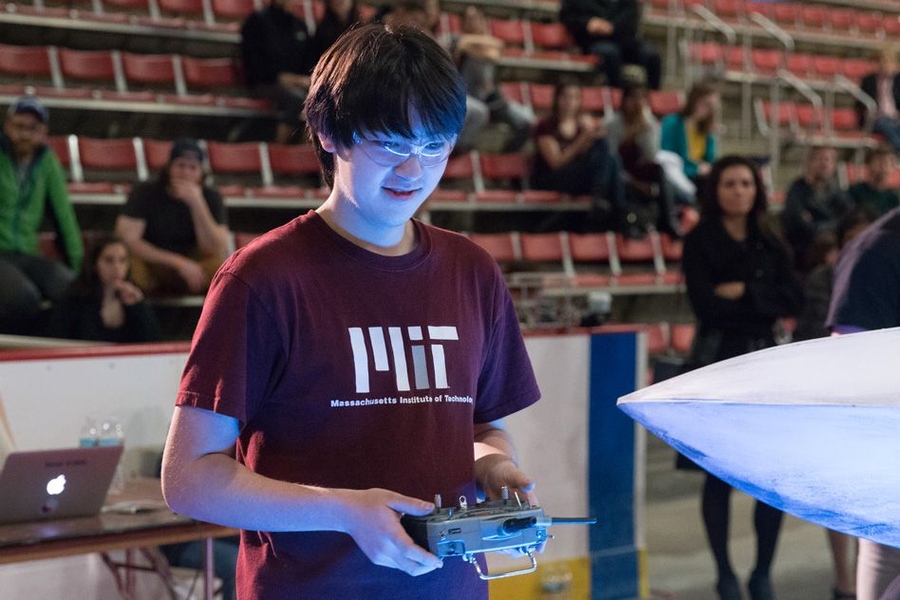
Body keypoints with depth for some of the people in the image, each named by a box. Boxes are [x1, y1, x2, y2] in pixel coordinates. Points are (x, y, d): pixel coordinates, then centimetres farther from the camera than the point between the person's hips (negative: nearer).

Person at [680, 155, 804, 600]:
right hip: (718, 361, -3)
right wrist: (766, 305, -4)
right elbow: (707, 307, -11)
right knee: (719, 475, -1)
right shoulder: (699, 242, 0)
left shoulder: (769, 244, 13)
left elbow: (793, 299, 0)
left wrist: (744, 292, -11)